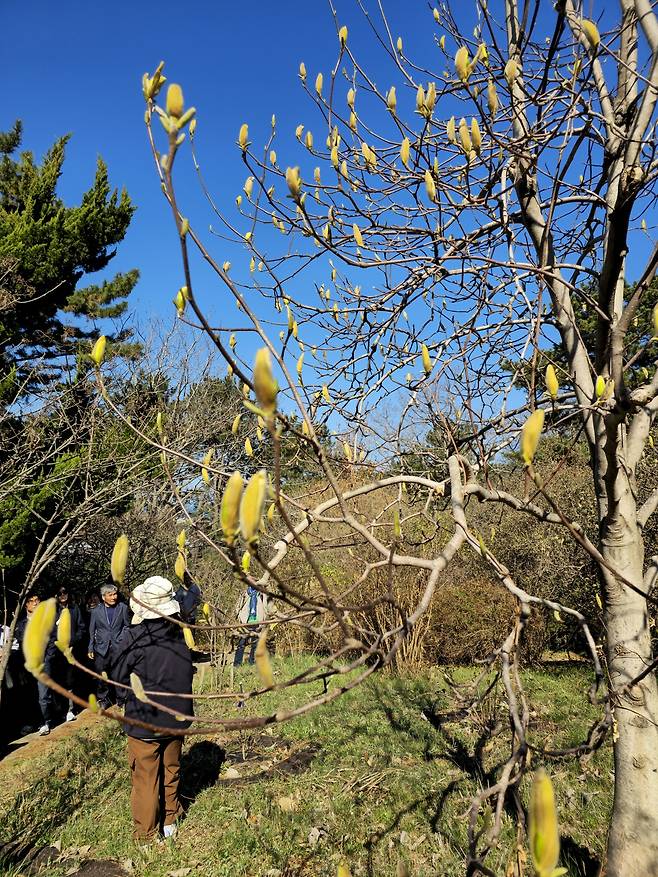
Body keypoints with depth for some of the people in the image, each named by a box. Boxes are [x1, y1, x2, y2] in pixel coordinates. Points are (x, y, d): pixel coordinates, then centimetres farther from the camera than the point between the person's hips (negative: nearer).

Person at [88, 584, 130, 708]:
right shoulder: (96, 611, 4)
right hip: (101, 648, 1)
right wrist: (90, 648, 6)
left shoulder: (123, 608, 2)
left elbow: (127, 626, 8)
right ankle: (103, 699, 24)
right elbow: (92, 631, 8)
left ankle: (121, 699, 15)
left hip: (118, 647, -1)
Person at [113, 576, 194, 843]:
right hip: (176, 717, 4)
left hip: (144, 720, -4)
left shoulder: (135, 638, -24)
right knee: (171, 770, 23)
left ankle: (146, 833, 26)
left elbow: (119, 676, -9)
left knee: (145, 778, 13)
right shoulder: (181, 632, -10)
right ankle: (170, 821, 38)